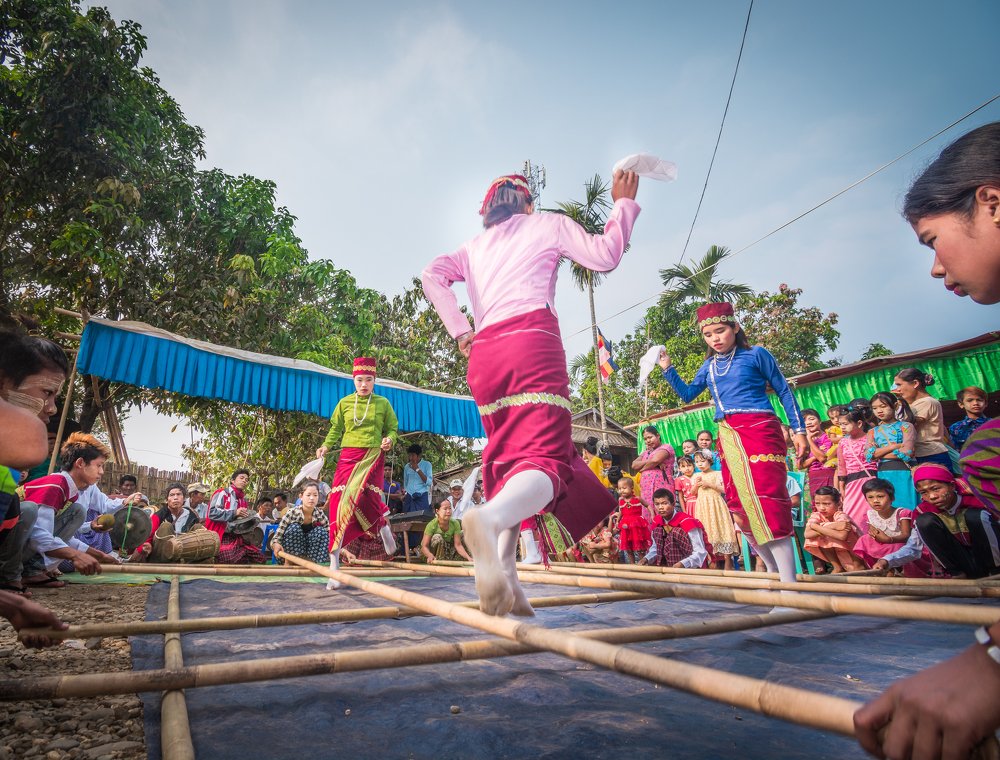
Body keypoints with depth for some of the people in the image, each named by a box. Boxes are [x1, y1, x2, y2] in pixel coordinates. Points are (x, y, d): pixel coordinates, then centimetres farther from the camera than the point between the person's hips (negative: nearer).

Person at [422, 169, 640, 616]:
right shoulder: (548, 224, 19)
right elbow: (605, 256, 11)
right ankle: (489, 519, -51)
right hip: (533, 340, -5)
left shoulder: (475, 247, 29)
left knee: (508, 457, 13)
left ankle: (504, 571, 0)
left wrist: (459, 333, 10)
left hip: (483, 353, 5)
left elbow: (433, 274, 12)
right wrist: (623, 204, 25)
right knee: (545, 456, -18)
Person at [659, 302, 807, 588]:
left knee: (767, 500, -13)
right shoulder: (709, 367, 15)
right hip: (728, 437, 6)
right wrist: (667, 369, 12)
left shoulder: (756, 355, 1)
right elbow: (687, 394, 22)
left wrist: (798, 429, 0)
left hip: (759, 429, -6)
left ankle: (789, 581, -8)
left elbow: (784, 391, 4)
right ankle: (774, 570, 22)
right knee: (740, 506, 6)